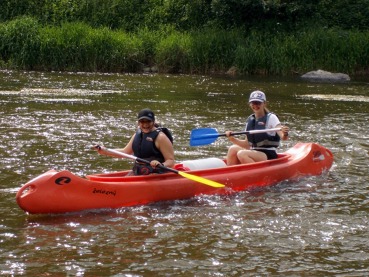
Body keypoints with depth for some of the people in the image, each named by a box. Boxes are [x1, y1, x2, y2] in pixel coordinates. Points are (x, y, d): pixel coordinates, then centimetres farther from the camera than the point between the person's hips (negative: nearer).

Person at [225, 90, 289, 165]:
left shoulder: (271, 118, -6)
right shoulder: (249, 120, 12)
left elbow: (283, 137, -18)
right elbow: (247, 144, 16)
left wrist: (285, 134, -42)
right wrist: (233, 139, 1)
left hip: (268, 156, -7)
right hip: (254, 153, 7)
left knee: (242, 154, -29)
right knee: (233, 149, -16)